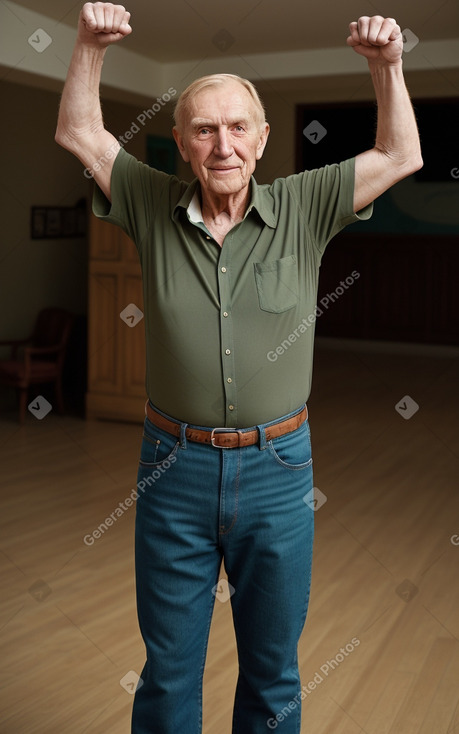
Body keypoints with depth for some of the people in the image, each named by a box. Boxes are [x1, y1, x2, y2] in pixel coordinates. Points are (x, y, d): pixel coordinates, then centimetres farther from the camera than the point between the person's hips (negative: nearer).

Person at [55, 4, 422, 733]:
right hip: (175, 464, 0)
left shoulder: (302, 209, -2)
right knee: (167, 670, 16)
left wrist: (388, 65, -11)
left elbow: (401, 157, 1)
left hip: (278, 468, 0)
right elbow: (78, 134, 4)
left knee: (273, 671, 18)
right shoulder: (154, 207, -1)